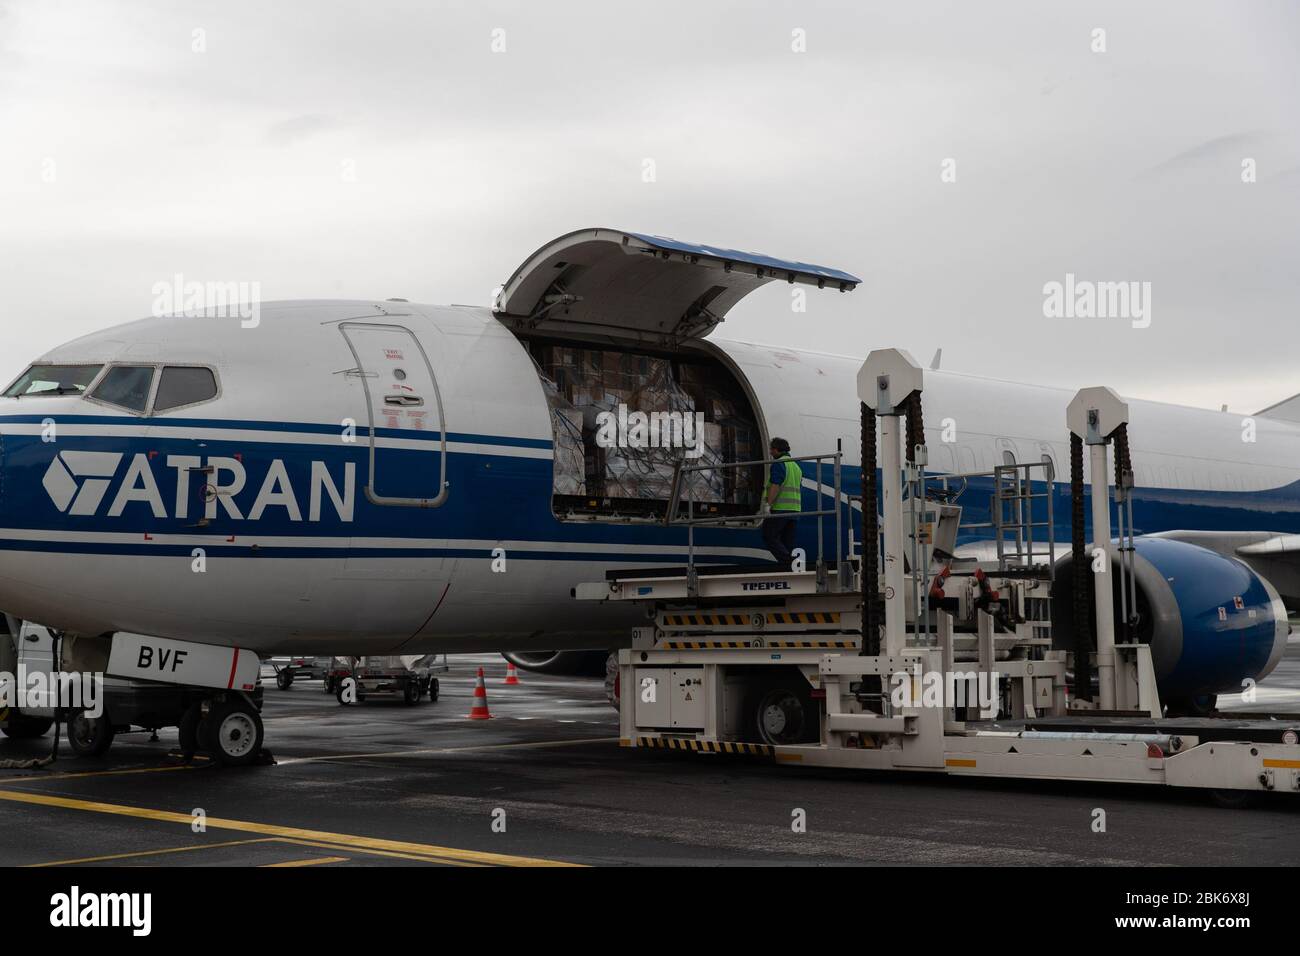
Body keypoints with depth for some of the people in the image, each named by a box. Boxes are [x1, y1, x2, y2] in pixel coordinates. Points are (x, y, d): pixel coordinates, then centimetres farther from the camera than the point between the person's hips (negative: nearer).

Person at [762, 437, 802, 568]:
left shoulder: (778, 464, -7)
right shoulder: (796, 466, 21)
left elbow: (775, 485, -20)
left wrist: (768, 504, -24)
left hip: (779, 508, -8)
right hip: (795, 509, 8)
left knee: (769, 536, -5)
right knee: (788, 541, 9)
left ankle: (788, 560, -22)